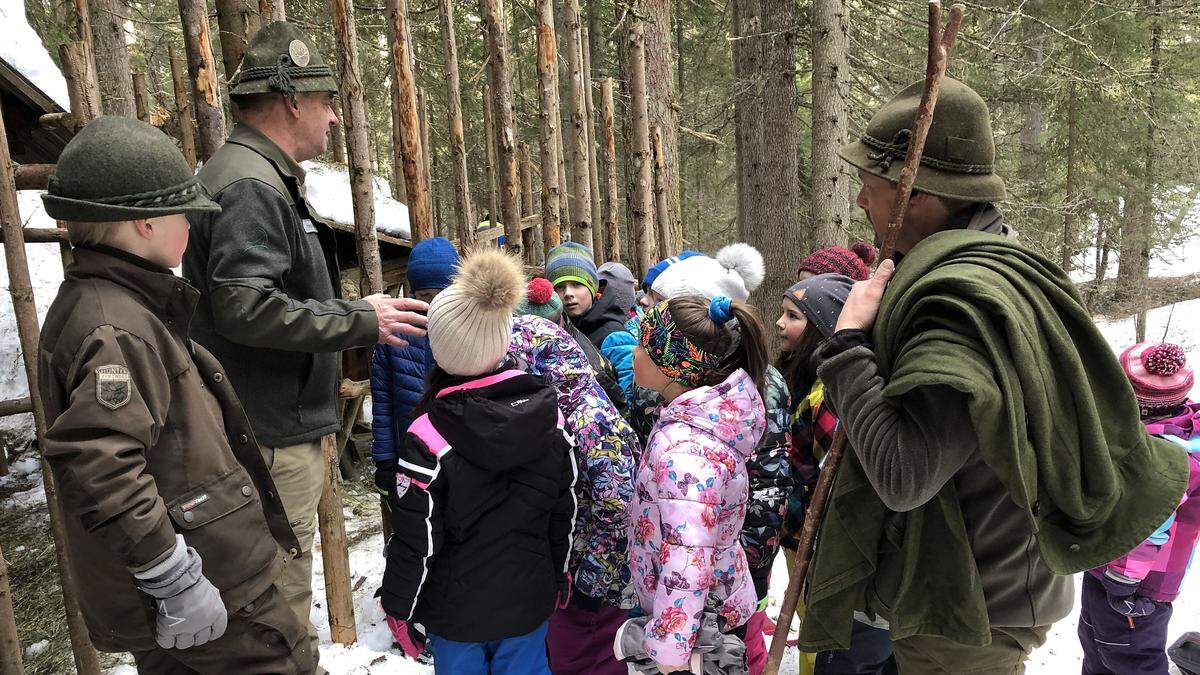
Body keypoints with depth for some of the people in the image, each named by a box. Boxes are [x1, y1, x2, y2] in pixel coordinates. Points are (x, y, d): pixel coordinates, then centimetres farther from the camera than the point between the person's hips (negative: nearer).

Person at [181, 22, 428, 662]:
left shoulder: (262, 176, 18)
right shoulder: (250, 184, -17)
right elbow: (246, 310, -26)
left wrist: (357, 310, 18)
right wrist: (362, 319, -19)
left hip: (282, 425, 11)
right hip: (271, 435, -11)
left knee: (282, 584, 22)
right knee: (283, 591, 0)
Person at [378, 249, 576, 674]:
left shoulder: (428, 438, -23)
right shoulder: (548, 415, -10)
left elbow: (416, 540, -16)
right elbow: (565, 509, 1)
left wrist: (399, 607, 0)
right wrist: (559, 575, 15)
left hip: (456, 609, -3)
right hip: (530, 601, 3)